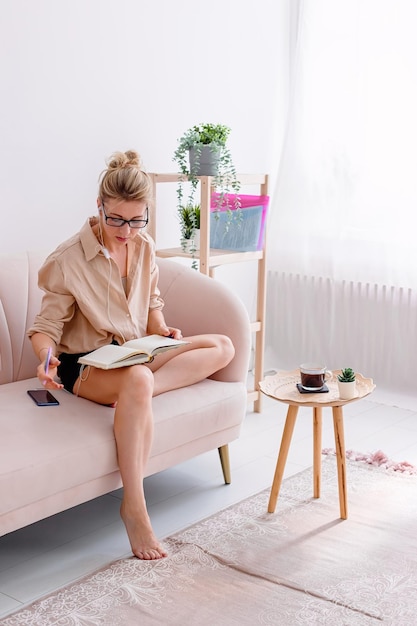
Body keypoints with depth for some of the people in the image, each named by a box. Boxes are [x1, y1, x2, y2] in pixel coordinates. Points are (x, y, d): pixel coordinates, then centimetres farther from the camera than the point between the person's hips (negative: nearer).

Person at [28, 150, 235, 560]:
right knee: (137, 381, -41)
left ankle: (133, 390, -27)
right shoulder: (69, 259, -13)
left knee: (222, 347, -11)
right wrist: (47, 358, -32)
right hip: (85, 363, -7)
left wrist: (163, 331, -5)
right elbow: (46, 326, -10)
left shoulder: (145, 248, 4)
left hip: (137, 353, 7)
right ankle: (134, 506, -36)